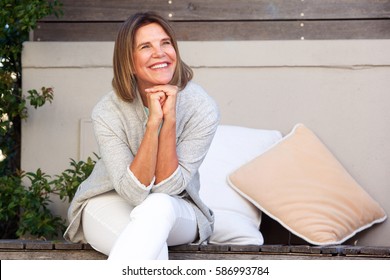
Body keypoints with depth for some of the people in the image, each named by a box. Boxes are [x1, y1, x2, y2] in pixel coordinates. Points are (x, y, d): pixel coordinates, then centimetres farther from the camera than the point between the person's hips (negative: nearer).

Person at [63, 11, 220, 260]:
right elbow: (133, 192, -25)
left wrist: (169, 120, -30)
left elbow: (166, 188, -19)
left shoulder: (203, 109, -18)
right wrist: (153, 121, -33)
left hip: (175, 213, 1)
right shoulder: (108, 112, -18)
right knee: (153, 251, -37)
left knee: (157, 206, -37)